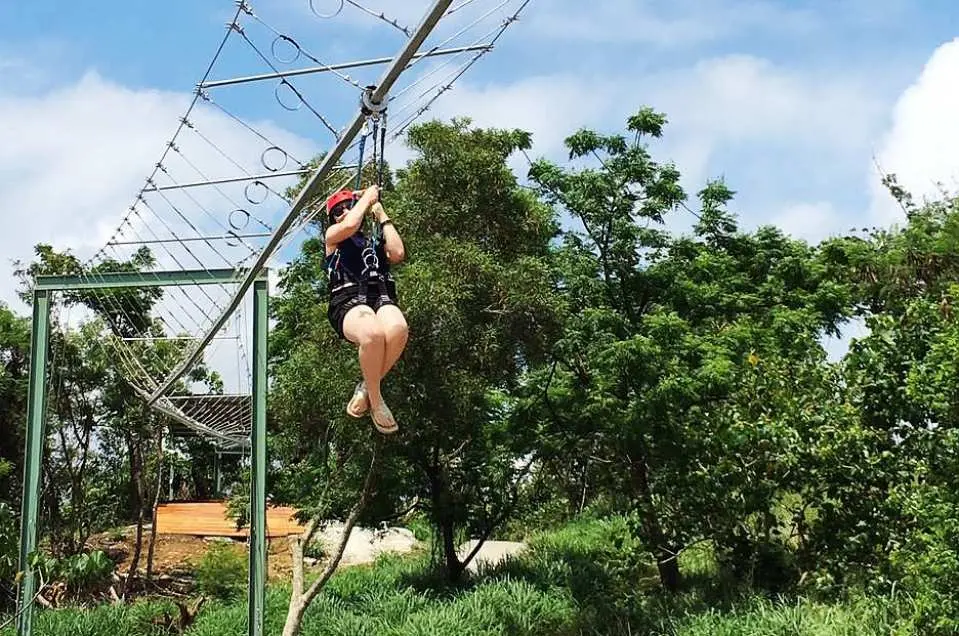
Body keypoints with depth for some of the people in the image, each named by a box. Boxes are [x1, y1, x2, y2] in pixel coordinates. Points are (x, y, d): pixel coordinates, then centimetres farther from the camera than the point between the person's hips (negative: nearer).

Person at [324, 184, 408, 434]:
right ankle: (375, 401, -17)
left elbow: (397, 254, 12)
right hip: (349, 300, -3)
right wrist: (367, 196, 17)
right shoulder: (333, 236, 25)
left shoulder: (375, 242, 34)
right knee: (373, 334, -41)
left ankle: (366, 389, -14)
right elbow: (350, 225, 1)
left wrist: (382, 216, 22)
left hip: (382, 298, 3)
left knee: (398, 329, -38)